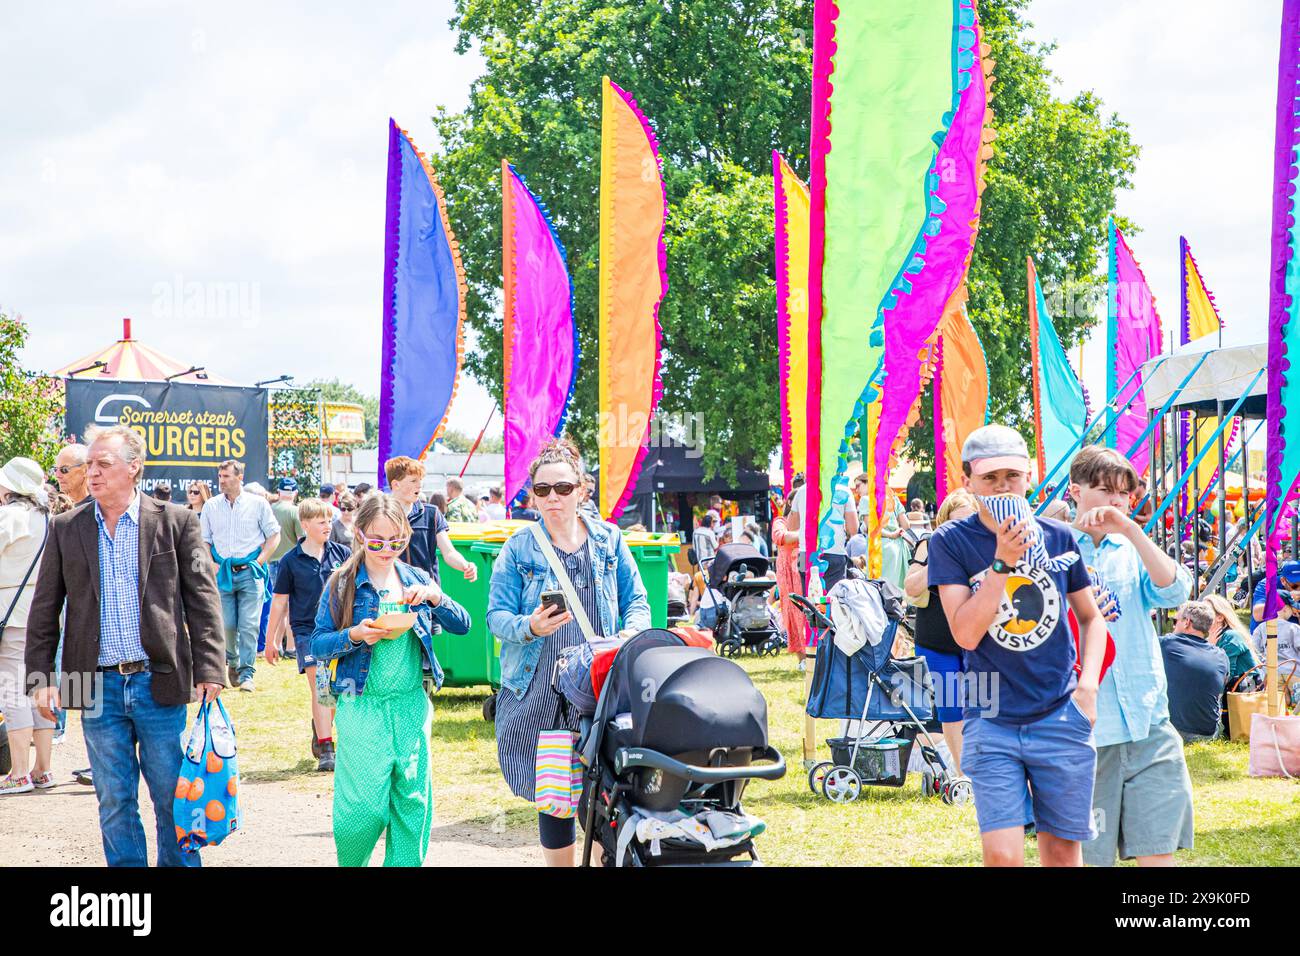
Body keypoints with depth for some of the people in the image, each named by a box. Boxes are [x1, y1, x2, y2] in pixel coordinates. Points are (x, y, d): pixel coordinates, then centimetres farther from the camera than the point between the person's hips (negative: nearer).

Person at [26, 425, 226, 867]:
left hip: (160, 682, -2)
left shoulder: (176, 522, 1)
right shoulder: (66, 528, 6)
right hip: (98, 688, 2)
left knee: (173, 797, 4)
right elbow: (44, 610, 9)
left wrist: (208, 671, -7)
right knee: (115, 802, 7)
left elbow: (203, 601, 0)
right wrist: (41, 677, 2)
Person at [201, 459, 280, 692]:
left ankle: (246, 673, -4)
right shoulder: (211, 506, 8)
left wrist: (259, 561, -3)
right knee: (226, 625, 1)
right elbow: (204, 540, 14)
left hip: (250, 571, -2)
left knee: (249, 626, -9)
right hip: (222, 573, 2)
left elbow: (274, 535, 6)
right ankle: (232, 662, 26)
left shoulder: (258, 503, 2)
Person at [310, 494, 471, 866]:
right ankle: (349, 863, 19)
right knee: (365, 805, -4)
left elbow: (463, 625, 6)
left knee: (413, 801, 4)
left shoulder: (416, 580, 9)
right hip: (362, 707, -3)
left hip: (412, 706, 3)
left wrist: (435, 598, -11)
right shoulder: (343, 584, 0)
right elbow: (318, 644, -2)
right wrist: (354, 636, -19)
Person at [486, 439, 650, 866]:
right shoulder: (518, 549, 2)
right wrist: (529, 627, -22)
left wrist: (631, 635, -10)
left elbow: (636, 601, 11)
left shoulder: (609, 540, 7)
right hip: (540, 694, -1)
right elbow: (497, 615, -1)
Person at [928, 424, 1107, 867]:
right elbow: (966, 633, -14)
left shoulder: (1057, 537, 4)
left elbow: (1091, 616, 16)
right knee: (1002, 855, -10)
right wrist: (1002, 562, -20)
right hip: (991, 724, -2)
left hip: (1061, 716, 2)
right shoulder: (950, 542, -4)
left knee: (1062, 850, 9)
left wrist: (1089, 683, 1)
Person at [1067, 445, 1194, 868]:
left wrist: (1130, 528, -14)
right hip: (1084, 727, -3)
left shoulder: (1133, 551, 13)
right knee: (1086, 854, 2)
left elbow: (1174, 591, -7)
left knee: (1158, 850, -1)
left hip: (1147, 724, 3)